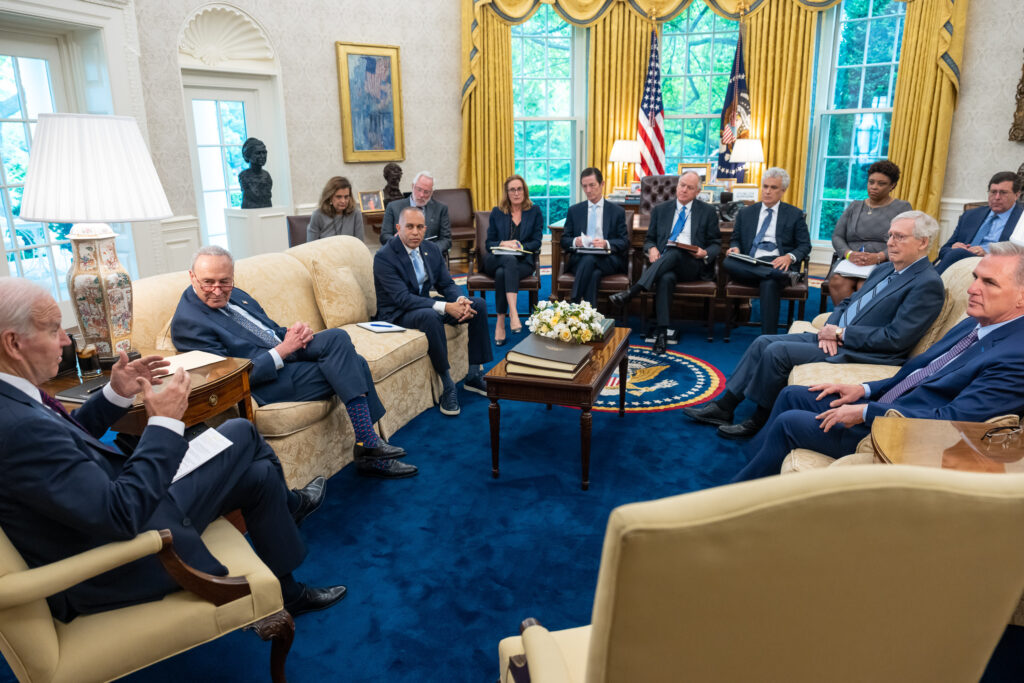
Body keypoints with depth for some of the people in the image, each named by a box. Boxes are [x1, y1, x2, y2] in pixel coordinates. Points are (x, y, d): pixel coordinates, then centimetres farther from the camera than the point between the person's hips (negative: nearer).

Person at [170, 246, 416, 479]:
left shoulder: (233, 294, 12)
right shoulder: (187, 323, -13)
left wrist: (295, 332, -4)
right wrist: (283, 350, -19)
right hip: (266, 383, -8)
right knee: (347, 370, -21)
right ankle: (367, 442, -13)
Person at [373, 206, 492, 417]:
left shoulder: (431, 249, 3)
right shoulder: (384, 257, -19)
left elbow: (446, 284, 6)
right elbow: (403, 298, -27)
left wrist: (461, 300, -19)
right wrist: (446, 307, -35)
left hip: (424, 304, 8)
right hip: (397, 315, -7)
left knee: (478, 304, -7)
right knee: (430, 316, -39)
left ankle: (474, 375, -1)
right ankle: (446, 385, -27)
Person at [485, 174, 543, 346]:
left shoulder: (535, 212, 12)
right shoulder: (497, 212, 14)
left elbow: (536, 242, 4)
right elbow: (489, 243, 9)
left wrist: (520, 246, -15)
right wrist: (504, 244, -12)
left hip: (523, 261, -1)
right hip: (496, 260, 1)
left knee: (502, 273, -34)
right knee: (509, 259, -37)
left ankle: (500, 321, -34)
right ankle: (513, 311, -46)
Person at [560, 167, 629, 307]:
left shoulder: (617, 211, 15)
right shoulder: (574, 210, 19)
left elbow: (625, 242, 7)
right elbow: (564, 240, 15)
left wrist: (606, 244, -14)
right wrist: (575, 242, -10)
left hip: (608, 261, -1)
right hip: (579, 259, 1)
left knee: (589, 259, -36)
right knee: (594, 274, -35)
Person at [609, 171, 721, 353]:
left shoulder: (707, 212, 14)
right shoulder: (660, 210, 20)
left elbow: (716, 244, 14)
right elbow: (649, 239, 20)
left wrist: (705, 253, -10)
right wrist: (651, 248, -5)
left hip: (692, 265, -1)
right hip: (664, 262, 1)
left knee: (673, 253, -36)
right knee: (666, 278, -37)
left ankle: (632, 292, -46)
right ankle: (662, 332, -41)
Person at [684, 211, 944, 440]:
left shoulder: (928, 285, -11)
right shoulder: (884, 269, 16)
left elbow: (896, 339, -20)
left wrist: (841, 333, -15)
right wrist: (829, 329, -2)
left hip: (860, 354, -9)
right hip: (835, 338, 9)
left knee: (777, 352, -21)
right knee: (764, 342, -2)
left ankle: (758, 421, -5)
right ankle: (723, 407, 2)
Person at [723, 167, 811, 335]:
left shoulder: (795, 214, 14)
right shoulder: (746, 213, 22)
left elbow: (805, 245, 10)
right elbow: (736, 238, 24)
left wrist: (790, 257, -13)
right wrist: (735, 248, -3)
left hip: (777, 263, -2)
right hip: (750, 265, 3)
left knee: (769, 283, -39)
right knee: (729, 262, -33)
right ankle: (785, 276, -36)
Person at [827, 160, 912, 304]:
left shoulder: (902, 208, 11)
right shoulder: (854, 207, 22)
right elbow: (837, 236, 12)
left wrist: (878, 257, -19)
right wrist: (849, 254, -10)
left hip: (884, 264, -2)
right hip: (850, 262, 3)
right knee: (837, 282, -33)